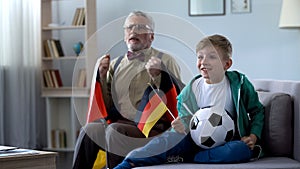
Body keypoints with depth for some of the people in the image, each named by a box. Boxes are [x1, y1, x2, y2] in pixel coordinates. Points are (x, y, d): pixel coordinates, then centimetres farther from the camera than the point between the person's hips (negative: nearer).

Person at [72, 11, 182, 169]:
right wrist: (102, 77, 4)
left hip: (152, 127, -4)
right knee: (89, 129, -26)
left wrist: (157, 77, -15)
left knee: (114, 130, -31)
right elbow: (107, 108, 16)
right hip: (119, 123, 4)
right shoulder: (115, 64, 19)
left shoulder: (165, 61, 6)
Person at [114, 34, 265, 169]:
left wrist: (253, 136, -7)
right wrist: (181, 126, -16)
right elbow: (186, 121, 10)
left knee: (243, 150, -36)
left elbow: (257, 110, 9)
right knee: (170, 138, -28)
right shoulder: (190, 90, 2)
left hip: (227, 141, -1)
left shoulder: (239, 84, -1)